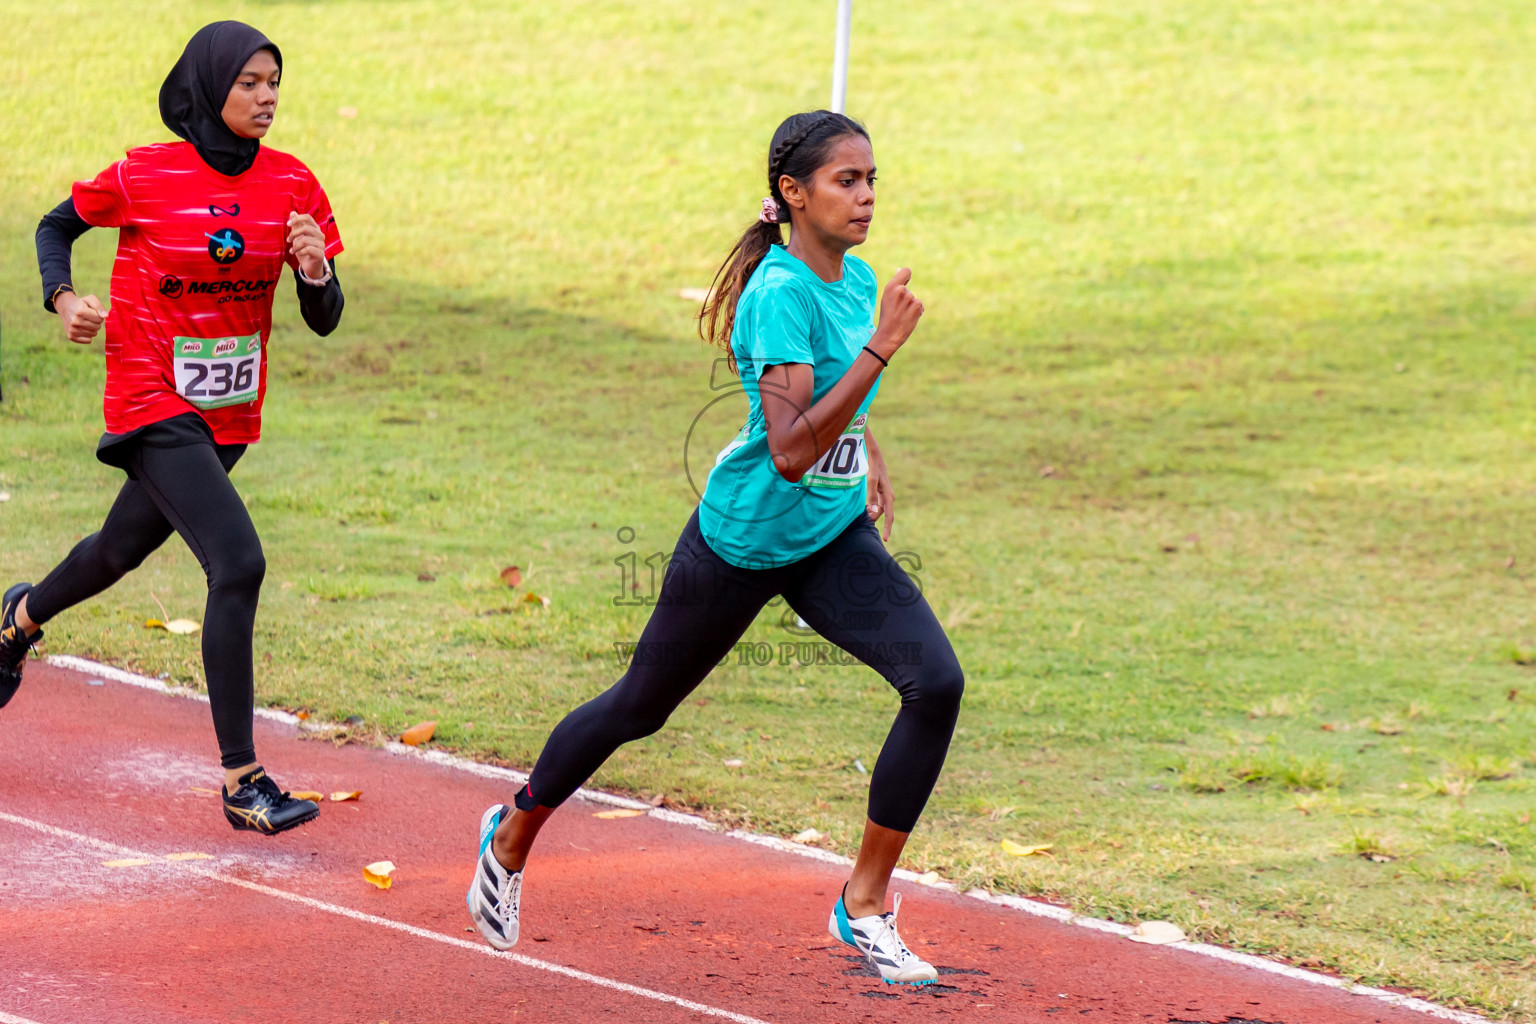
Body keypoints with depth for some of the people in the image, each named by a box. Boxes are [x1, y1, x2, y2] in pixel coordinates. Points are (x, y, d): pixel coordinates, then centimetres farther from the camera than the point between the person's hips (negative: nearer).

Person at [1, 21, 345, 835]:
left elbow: (324, 322, 0)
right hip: (153, 405, -6)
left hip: (229, 413, 6)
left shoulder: (293, 187, -3)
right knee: (238, 564, -21)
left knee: (123, 548, 27)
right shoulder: (143, 177, -12)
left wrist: (315, 272, -21)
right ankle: (241, 782, -17)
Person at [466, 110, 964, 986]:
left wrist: (874, 465, 16)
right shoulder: (780, 293, -24)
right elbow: (790, 451, -35)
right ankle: (513, 840, 40)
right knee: (640, 707, 12)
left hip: (834, 538, 6)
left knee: (937, 683, -15)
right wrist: (878, 352, -37)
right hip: (743, 540, -6)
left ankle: (866, 904, -4)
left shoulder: (858, 281, 2)